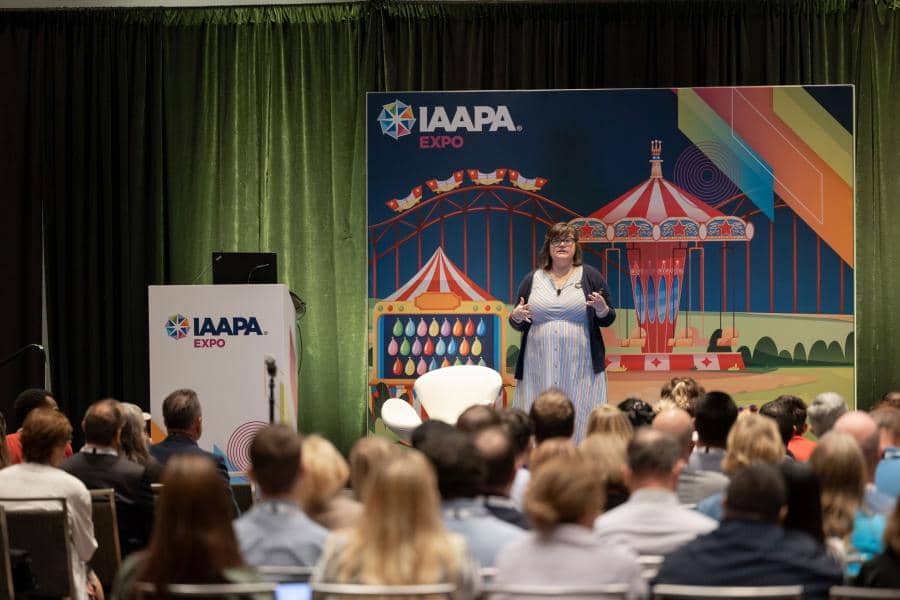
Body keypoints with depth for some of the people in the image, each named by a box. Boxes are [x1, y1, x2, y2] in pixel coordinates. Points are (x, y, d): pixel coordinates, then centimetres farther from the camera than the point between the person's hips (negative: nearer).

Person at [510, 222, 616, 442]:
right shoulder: (532, 280, 11)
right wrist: (516, 317, -6)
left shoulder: (590, 276, 6)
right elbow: (519, 325, 16)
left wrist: (601, 309, -14)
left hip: (579, 367, -2)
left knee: (580, 420, -4)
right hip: (539, 368, 2)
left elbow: (608, 320, 8)